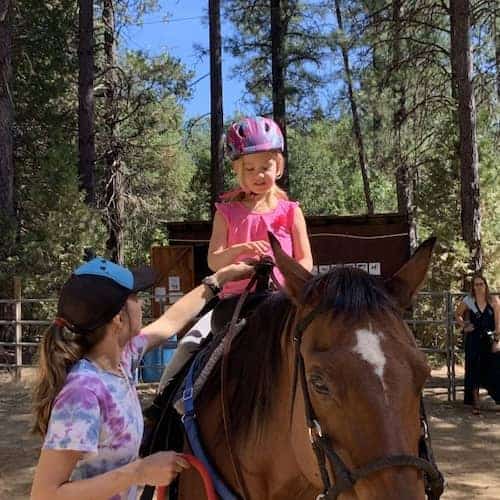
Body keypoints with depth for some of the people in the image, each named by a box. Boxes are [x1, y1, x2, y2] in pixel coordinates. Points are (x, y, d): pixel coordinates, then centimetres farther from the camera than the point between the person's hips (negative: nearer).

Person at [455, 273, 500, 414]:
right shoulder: (468, 301, 1)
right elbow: (457, 314, 17)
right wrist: (464, 326, 4)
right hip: (474, 341, 1)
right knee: (474, 371, 2)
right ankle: (476, 403, 8)